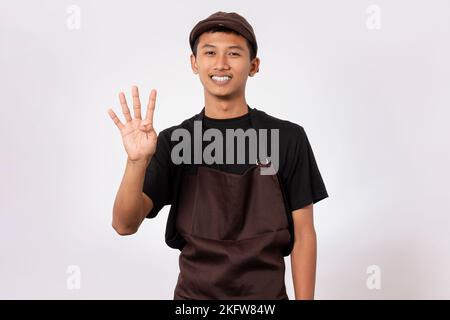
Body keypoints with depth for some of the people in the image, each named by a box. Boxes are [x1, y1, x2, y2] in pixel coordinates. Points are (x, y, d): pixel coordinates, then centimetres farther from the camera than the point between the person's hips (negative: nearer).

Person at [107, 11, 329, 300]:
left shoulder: (287, 138, -8)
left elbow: (303, 233, -4)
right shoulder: (173, 142, -5)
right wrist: (138, 162, -30)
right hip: (193, 293, 1)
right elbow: (125, 225, -14)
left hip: (267, 294, 0)